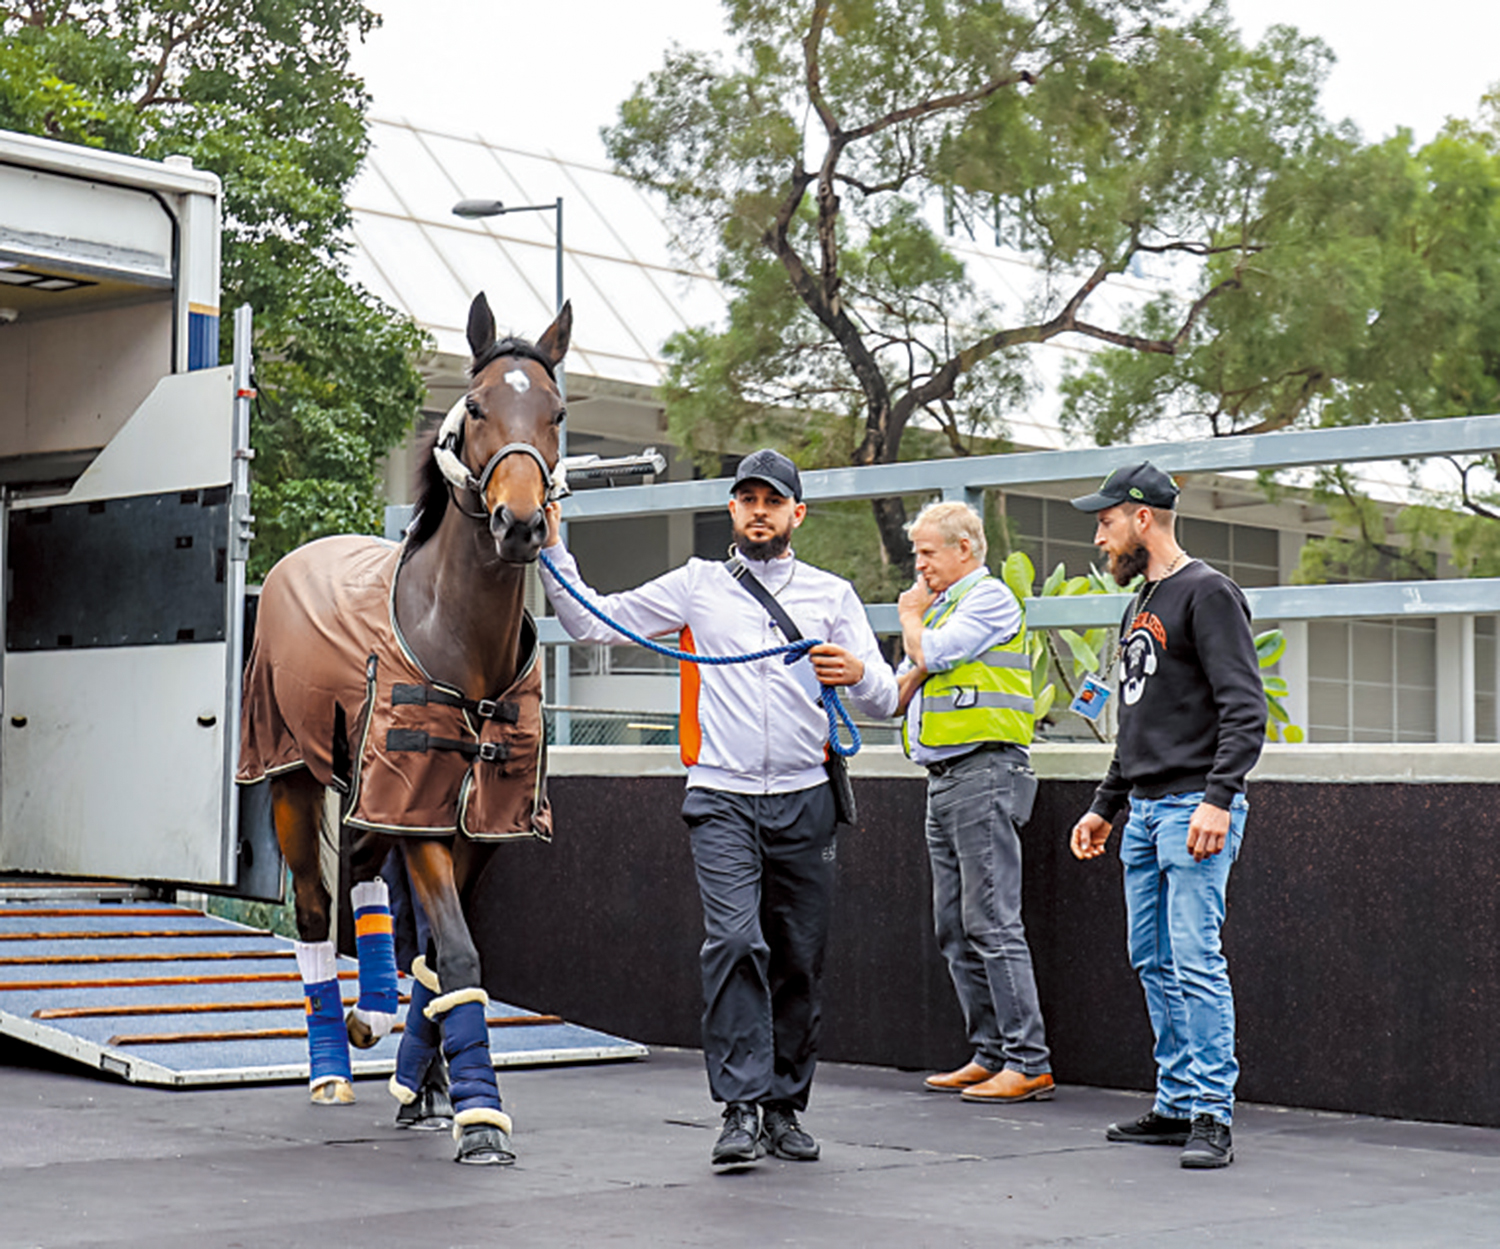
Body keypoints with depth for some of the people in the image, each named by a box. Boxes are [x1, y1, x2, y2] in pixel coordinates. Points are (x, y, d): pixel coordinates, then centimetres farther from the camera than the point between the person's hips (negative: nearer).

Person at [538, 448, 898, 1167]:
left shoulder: (832, 595, 10)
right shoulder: (695, 586, 9)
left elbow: (884, 701, 7)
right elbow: (591, 622, 9)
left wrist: (857, 673, -16)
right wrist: (550, 552, -2)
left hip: (803, 802, 2)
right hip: (721, 799, -1)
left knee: (799, 959, 5)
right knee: (734, 943, -17)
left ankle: (785, 1107, 17)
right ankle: (742, 1108, -15)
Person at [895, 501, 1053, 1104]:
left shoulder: (989, 598, -6)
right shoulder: (943, 604, 23)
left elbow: (929, 654, -16)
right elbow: (901, 692, 21)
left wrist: (912, 615, 3)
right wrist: (917, 671, -1)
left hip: (983, 770, -10)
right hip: (943, 779, 10)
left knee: (992, 923, -12)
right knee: (954, 928, 10)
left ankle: (1029, 1064, -11)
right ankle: (990, 1055, 15)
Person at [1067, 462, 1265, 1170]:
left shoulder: (1207, 594, -8)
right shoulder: (1141, 605, 20)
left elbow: (1245, 708, -16)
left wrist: (1218, 799, -25)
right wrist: (1104, 806, 27)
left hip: (1195, 807, -9)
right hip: (1144, 809, 9)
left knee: (1195, 961, -13)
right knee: (1153, 963, 9)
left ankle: (1212, 1117, -11)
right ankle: (1177, 1106, 15)